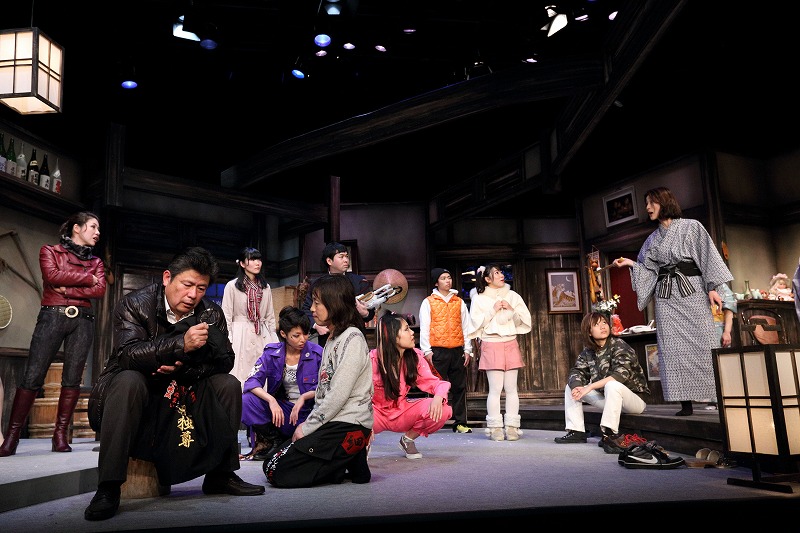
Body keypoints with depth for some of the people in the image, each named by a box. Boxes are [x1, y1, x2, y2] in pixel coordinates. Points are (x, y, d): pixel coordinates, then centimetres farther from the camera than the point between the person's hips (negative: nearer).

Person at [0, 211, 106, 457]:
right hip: (52, 316, -3)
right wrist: (87, 278, -3)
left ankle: (60, 435, 0)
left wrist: (67, 290, -7)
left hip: (82, 320, 3)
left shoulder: (96, 261, 18)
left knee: (73, 377, -3)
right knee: (33, 376, -8)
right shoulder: (49, 251, 11)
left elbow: (100, 290, 2)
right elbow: (53, 276, -9)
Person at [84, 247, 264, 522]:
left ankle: (220, 474, -5)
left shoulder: (211, 313, -3)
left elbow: (225, 360, -8)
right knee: (128, 381, -36)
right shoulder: (136, 303, -14)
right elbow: (126, 354, -30)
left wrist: (185, 367, -26)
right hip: (134, 390, -4)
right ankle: (108, 487, -32)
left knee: (228, 384, -14)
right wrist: (181, 344, -42)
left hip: (181, 391, 4)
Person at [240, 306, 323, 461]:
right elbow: (252, 381, -10)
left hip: (308, 411, -2)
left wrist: (304, 397, -24)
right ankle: (272, 440, -1)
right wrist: (271, 400, -27)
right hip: (281, 408, 3)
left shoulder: (317, 352, -7)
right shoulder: (272, 352, -1)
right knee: (246, 401, -22)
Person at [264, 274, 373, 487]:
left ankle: (351, 465, -3)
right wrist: (308, 423, 5)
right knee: (271, 462, 7)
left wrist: (307, 428, -12)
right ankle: (349, 461, 6)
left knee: (277, 471, -12)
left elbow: (338, 395, -19)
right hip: (331, 423, 10)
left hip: (347, 426, -10)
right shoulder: (333, 339, 18)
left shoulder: (352, 338, -13)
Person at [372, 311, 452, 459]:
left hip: (402, 411, 3)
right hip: (376, 412, -3)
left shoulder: (415, 356, -8)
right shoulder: (373, 359, -19)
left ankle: (408, 439, 7)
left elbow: (434, 382, -8)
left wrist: (438, 397, -32)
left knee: (443, 410, -22)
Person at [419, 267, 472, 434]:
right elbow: (424, 328, 2)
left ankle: (460, 423, 10)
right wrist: (426, 351, -6)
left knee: (459, 387, 4)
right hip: (438, 351, -3)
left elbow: (466, 327, 13)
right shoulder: (428, 302, 6)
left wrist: (467, 350, 6)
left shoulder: (459, 302, 14)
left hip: (457, 351, 3)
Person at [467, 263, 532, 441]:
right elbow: (477, 322, -5)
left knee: (511, 388, 1)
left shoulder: (512, 296, 12)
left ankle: (512, 427, 6)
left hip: (511, 344, 3)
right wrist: (493, 310, -10)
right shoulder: (479, 299, 3)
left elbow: (524, 319, 11)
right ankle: (495, 428, 0)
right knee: (495, 388, -6)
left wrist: (511, 310, -6)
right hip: (491, 345, -3)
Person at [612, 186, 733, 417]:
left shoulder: (691, 226, 4)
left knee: (702, 342, -8)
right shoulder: (652, 239, 17)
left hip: (691, 290, -4)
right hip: (665, 296, 5)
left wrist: (712, 287, -11)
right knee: (674, 347, -2)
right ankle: (685, 402, -1)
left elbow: (708, 257, -2)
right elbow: (649, 270, 14)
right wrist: (631, 264, -3)